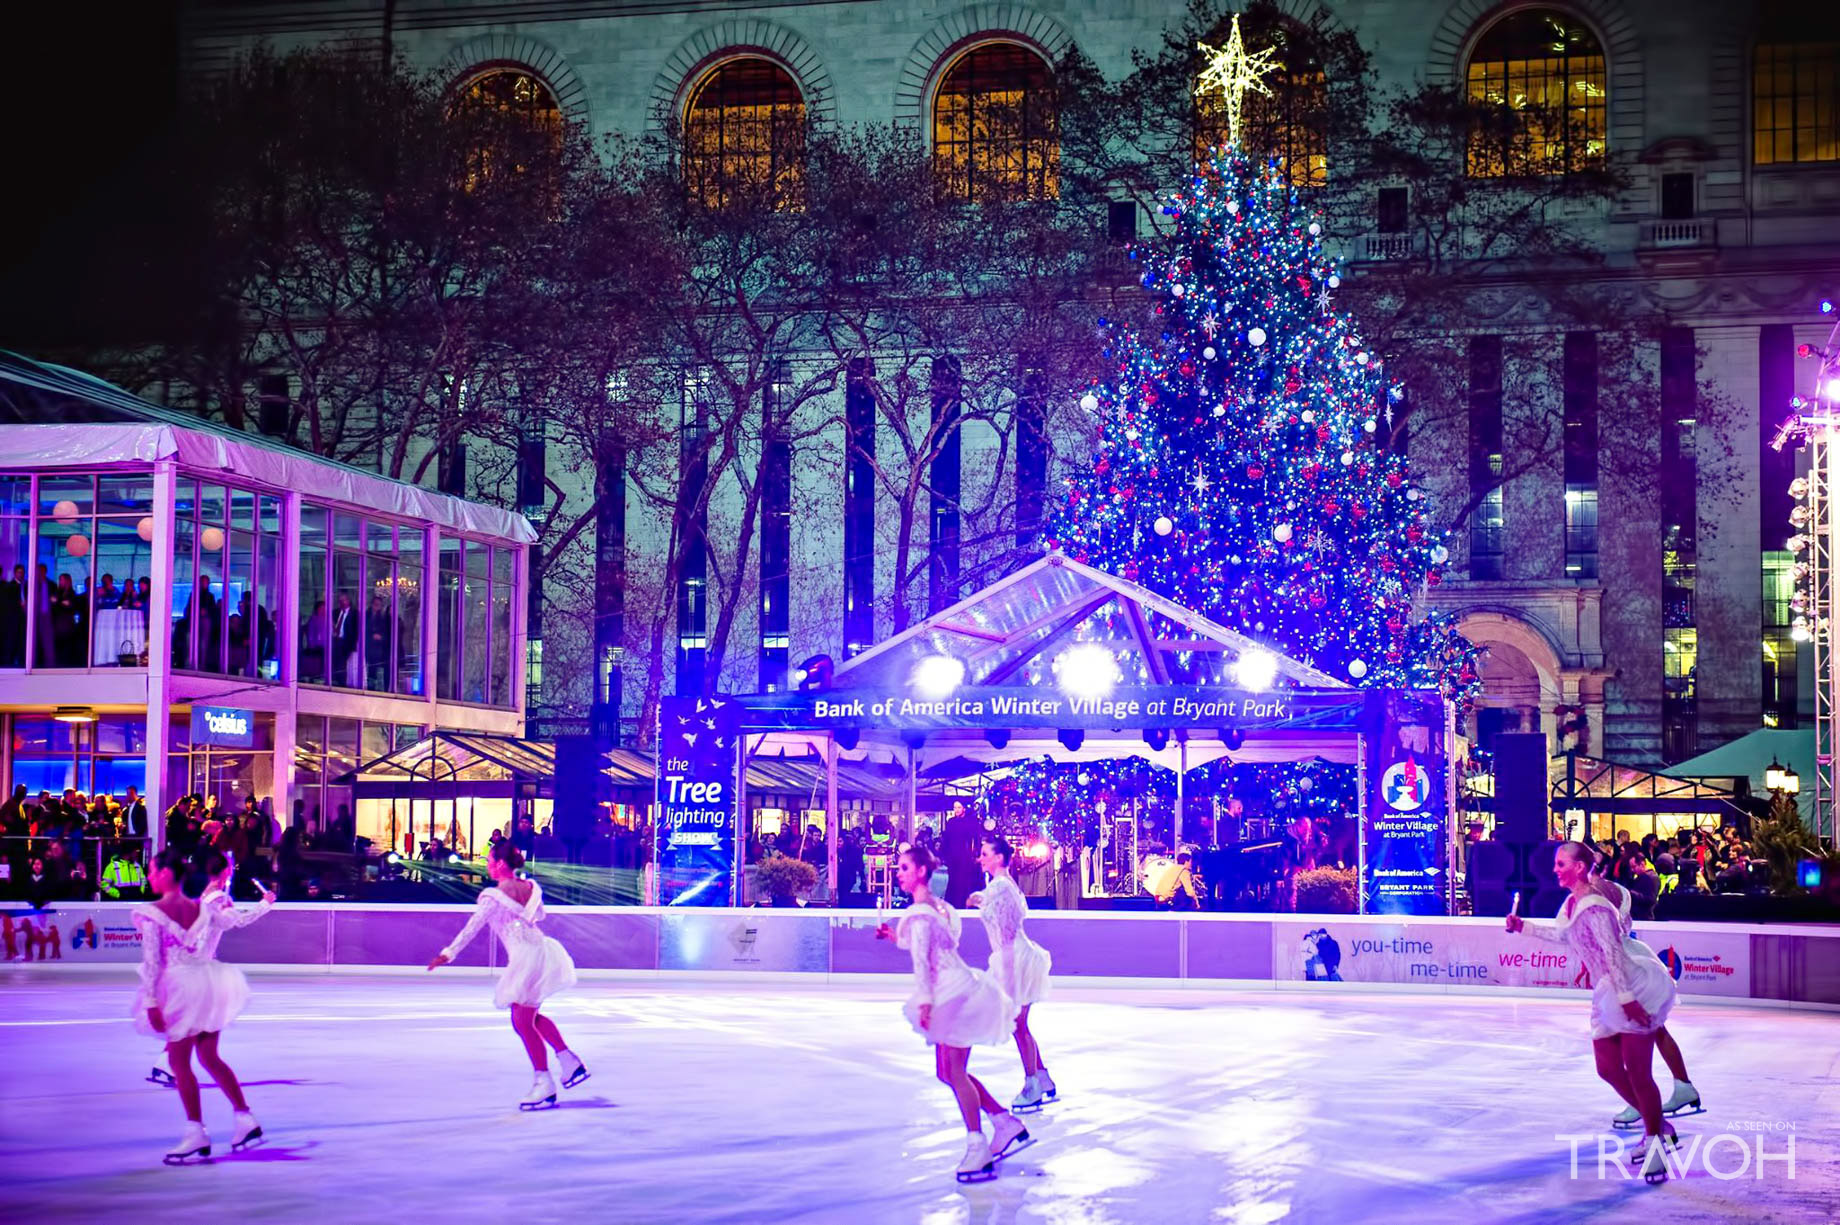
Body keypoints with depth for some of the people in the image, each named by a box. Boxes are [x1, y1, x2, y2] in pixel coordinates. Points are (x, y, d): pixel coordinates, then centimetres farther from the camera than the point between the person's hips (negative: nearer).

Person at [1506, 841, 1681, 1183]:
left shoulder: (1594, 907, -20)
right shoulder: (1573, 902, 9)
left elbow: (1612, 953, -26)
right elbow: (1563, 934, 29)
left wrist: (1626, 998, -30)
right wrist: (1524, 927, 30)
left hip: (1636, 986, -10)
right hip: (1610, 995, 10)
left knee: (1636, 1071, -9)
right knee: (1608, 1068, 10)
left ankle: (1655, 1141, 0)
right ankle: (1655, 1125, 25)